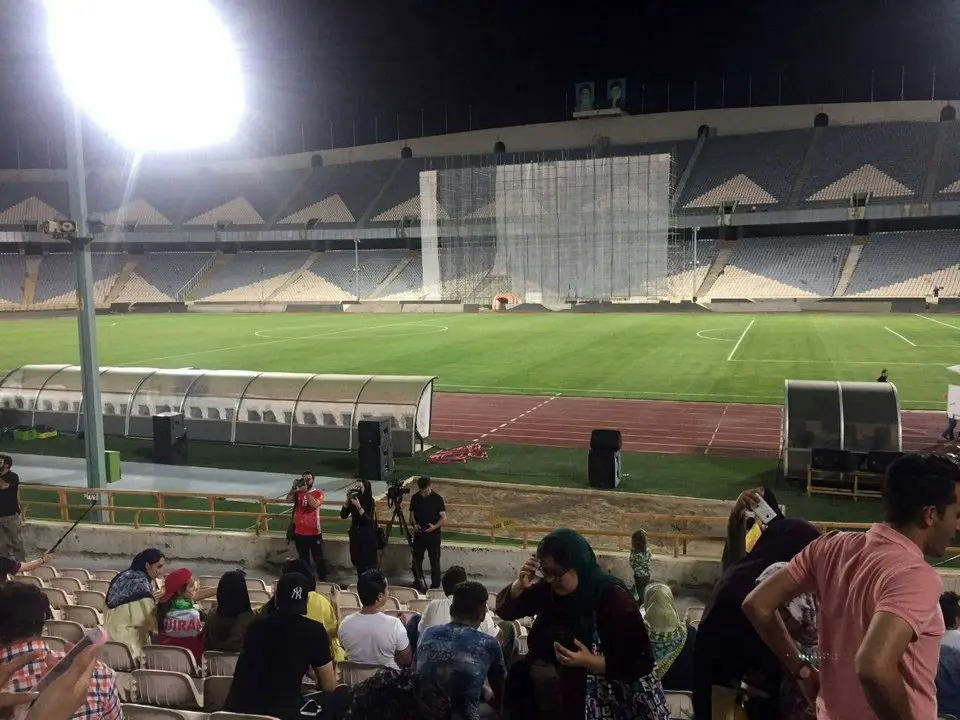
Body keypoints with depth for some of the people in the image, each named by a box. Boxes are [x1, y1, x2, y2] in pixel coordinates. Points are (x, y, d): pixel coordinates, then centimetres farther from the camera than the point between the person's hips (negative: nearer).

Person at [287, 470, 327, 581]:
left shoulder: (319, 493, -5)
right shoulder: (298, 492, 5)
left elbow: (314, 504, -23)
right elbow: (288, 500, -12)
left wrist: (306, 491, -25)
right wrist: (294, 488, -21)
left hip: (314, 533, -3)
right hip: (299, 532, 3)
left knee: (318, 559, 3)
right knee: (303, 559, 16)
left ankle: (322, 580, 11)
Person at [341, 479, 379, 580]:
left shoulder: (370, 501, -10)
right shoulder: (353, 500, 1)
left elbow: (368, 519, -19)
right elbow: (343, 515, -3)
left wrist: (358, 506, -27)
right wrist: (347, 500, -12)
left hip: (368, 536, -4)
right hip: (355, 534, 4)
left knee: (369, 564, -4)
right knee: (358, 563, 10)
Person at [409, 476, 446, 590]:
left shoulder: (437, 498, -11)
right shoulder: (415, 498, 0)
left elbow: (444, 518, -10)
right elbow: (412, 514, 6)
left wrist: (434, 526, -27)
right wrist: (414, 524, -15)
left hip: (433, 534, -4)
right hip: (419, 534, 4)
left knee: (434, 561, 2)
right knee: (416, 559, 13)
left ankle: (435, 585, 13)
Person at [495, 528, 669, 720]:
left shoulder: (613, 598, -21)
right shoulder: (548, 589, -4)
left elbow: (641, 663, -20)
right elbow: (505, 608, 3)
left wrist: (589, 661, -31)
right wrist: (520, 584, -17)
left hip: (592, 704, -5)